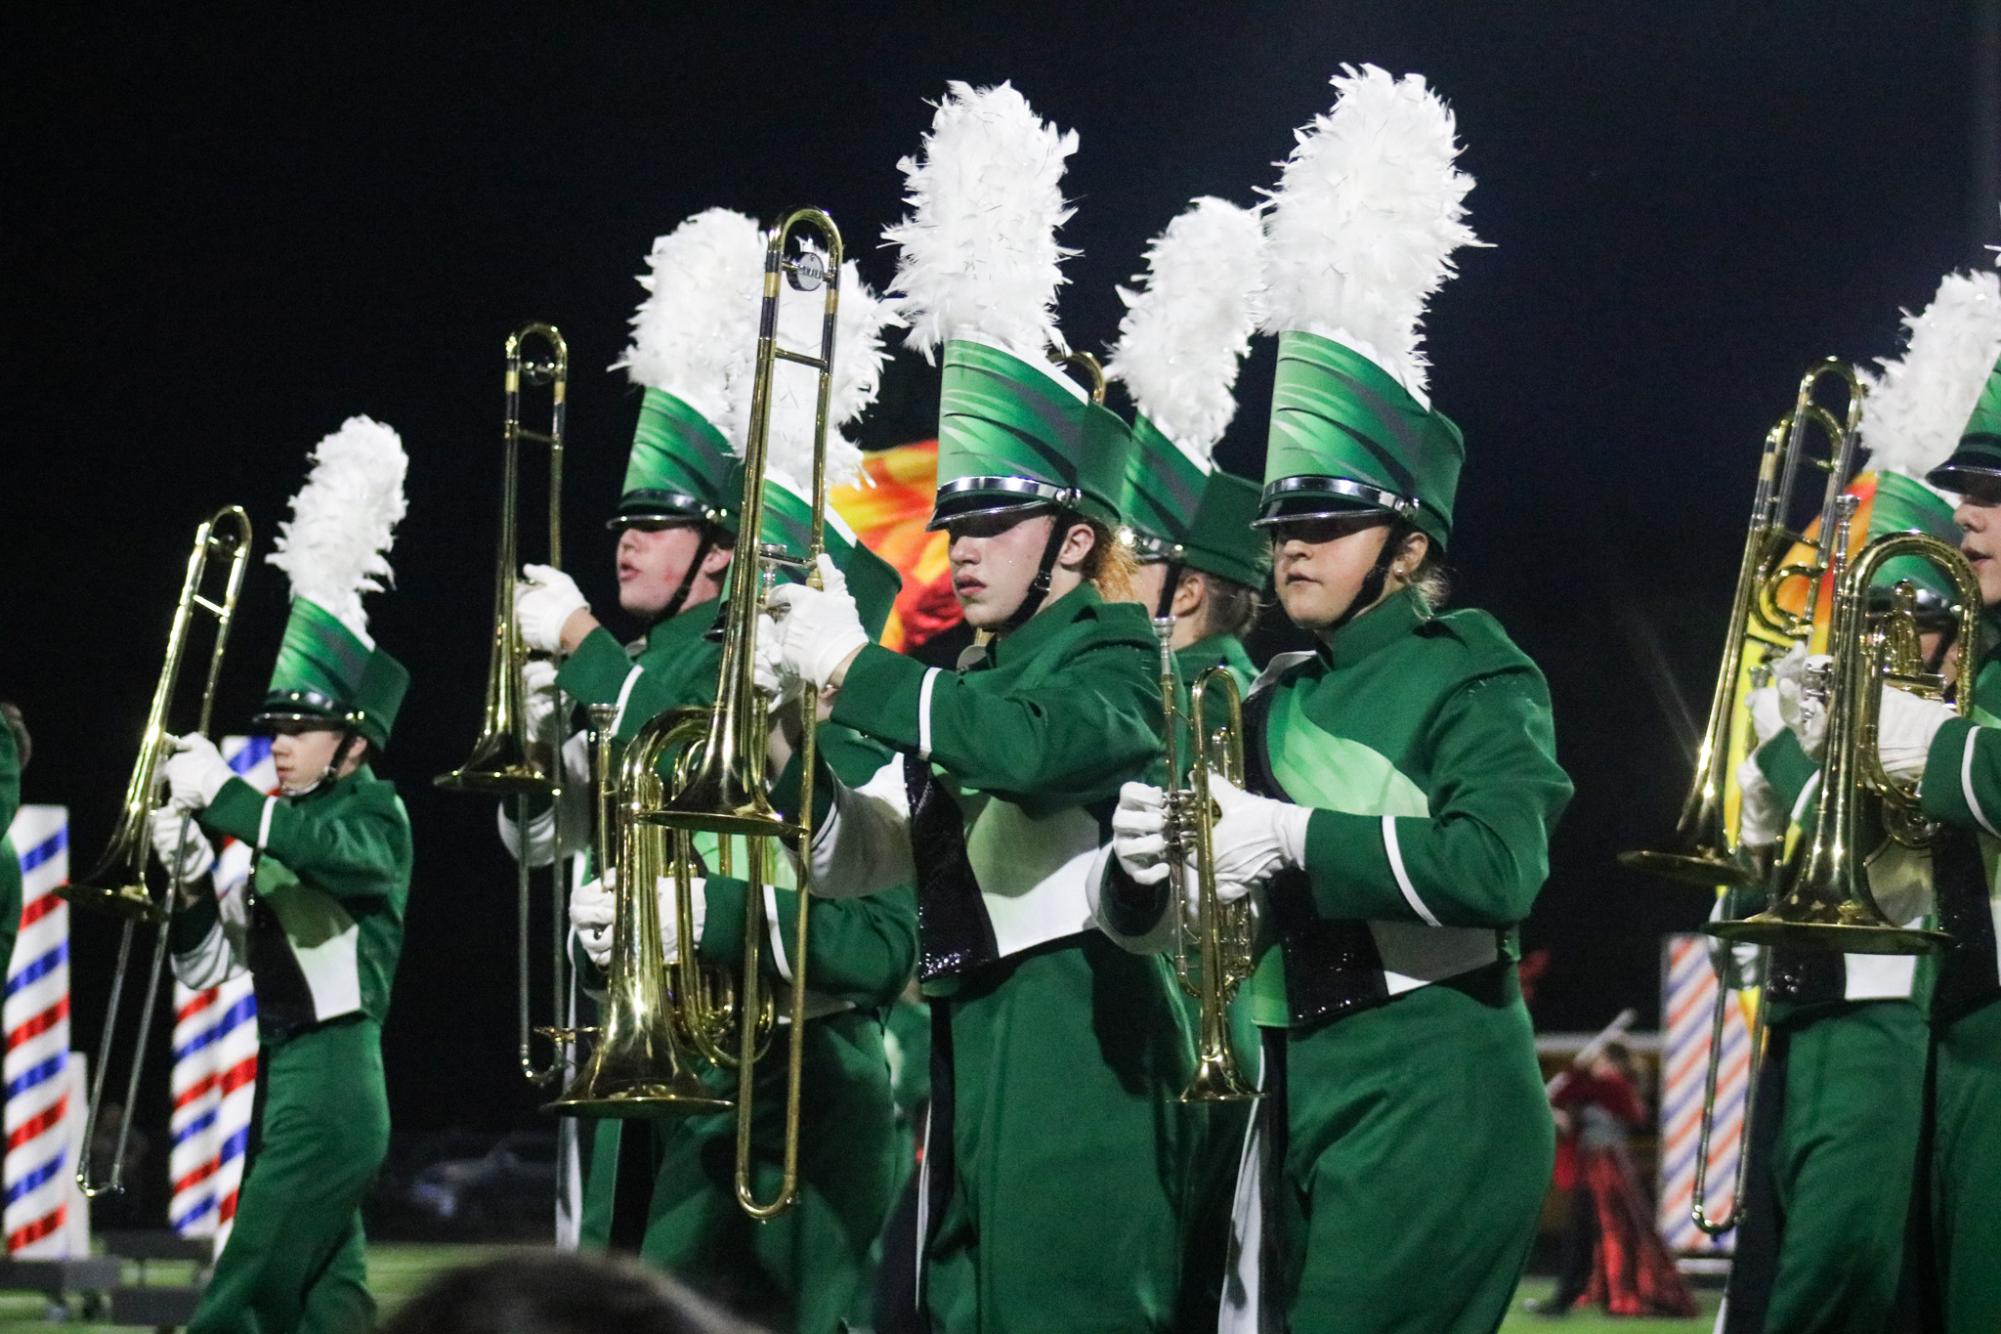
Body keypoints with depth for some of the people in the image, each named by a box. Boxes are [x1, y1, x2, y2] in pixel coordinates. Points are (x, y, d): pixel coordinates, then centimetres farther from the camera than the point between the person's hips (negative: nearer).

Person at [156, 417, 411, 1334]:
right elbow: (206, 966, 15)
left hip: (332, 1072, -9)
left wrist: (220, 794, -26)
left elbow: (331, 847, -29)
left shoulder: (375, 813, -5)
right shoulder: (269, 832, 17)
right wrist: (191, 875, -2)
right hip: (282, 1071, 9)